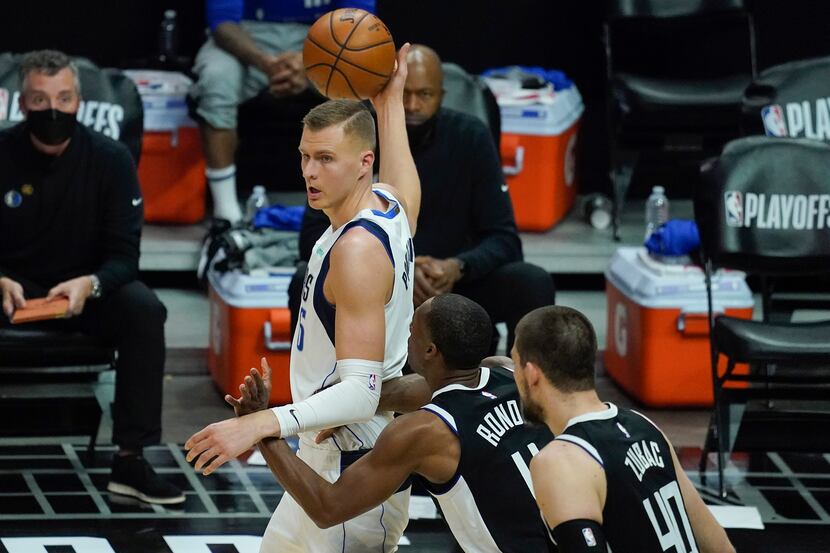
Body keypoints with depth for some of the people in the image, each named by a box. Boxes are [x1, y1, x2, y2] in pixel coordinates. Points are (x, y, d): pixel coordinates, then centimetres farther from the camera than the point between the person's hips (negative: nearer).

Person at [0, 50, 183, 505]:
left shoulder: (109, 159, -7)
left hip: (88, 288, 1)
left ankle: (131, 459, -26)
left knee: (144, 310, -29)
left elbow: (124, 254, -9)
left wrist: (90, 284, -32)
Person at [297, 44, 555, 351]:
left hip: (451, 286, 1)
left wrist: (458, 267, -32)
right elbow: (314, 237, -16)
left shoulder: (470, 138, -8)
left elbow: (504, 239, -9)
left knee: (534, 284, -25)